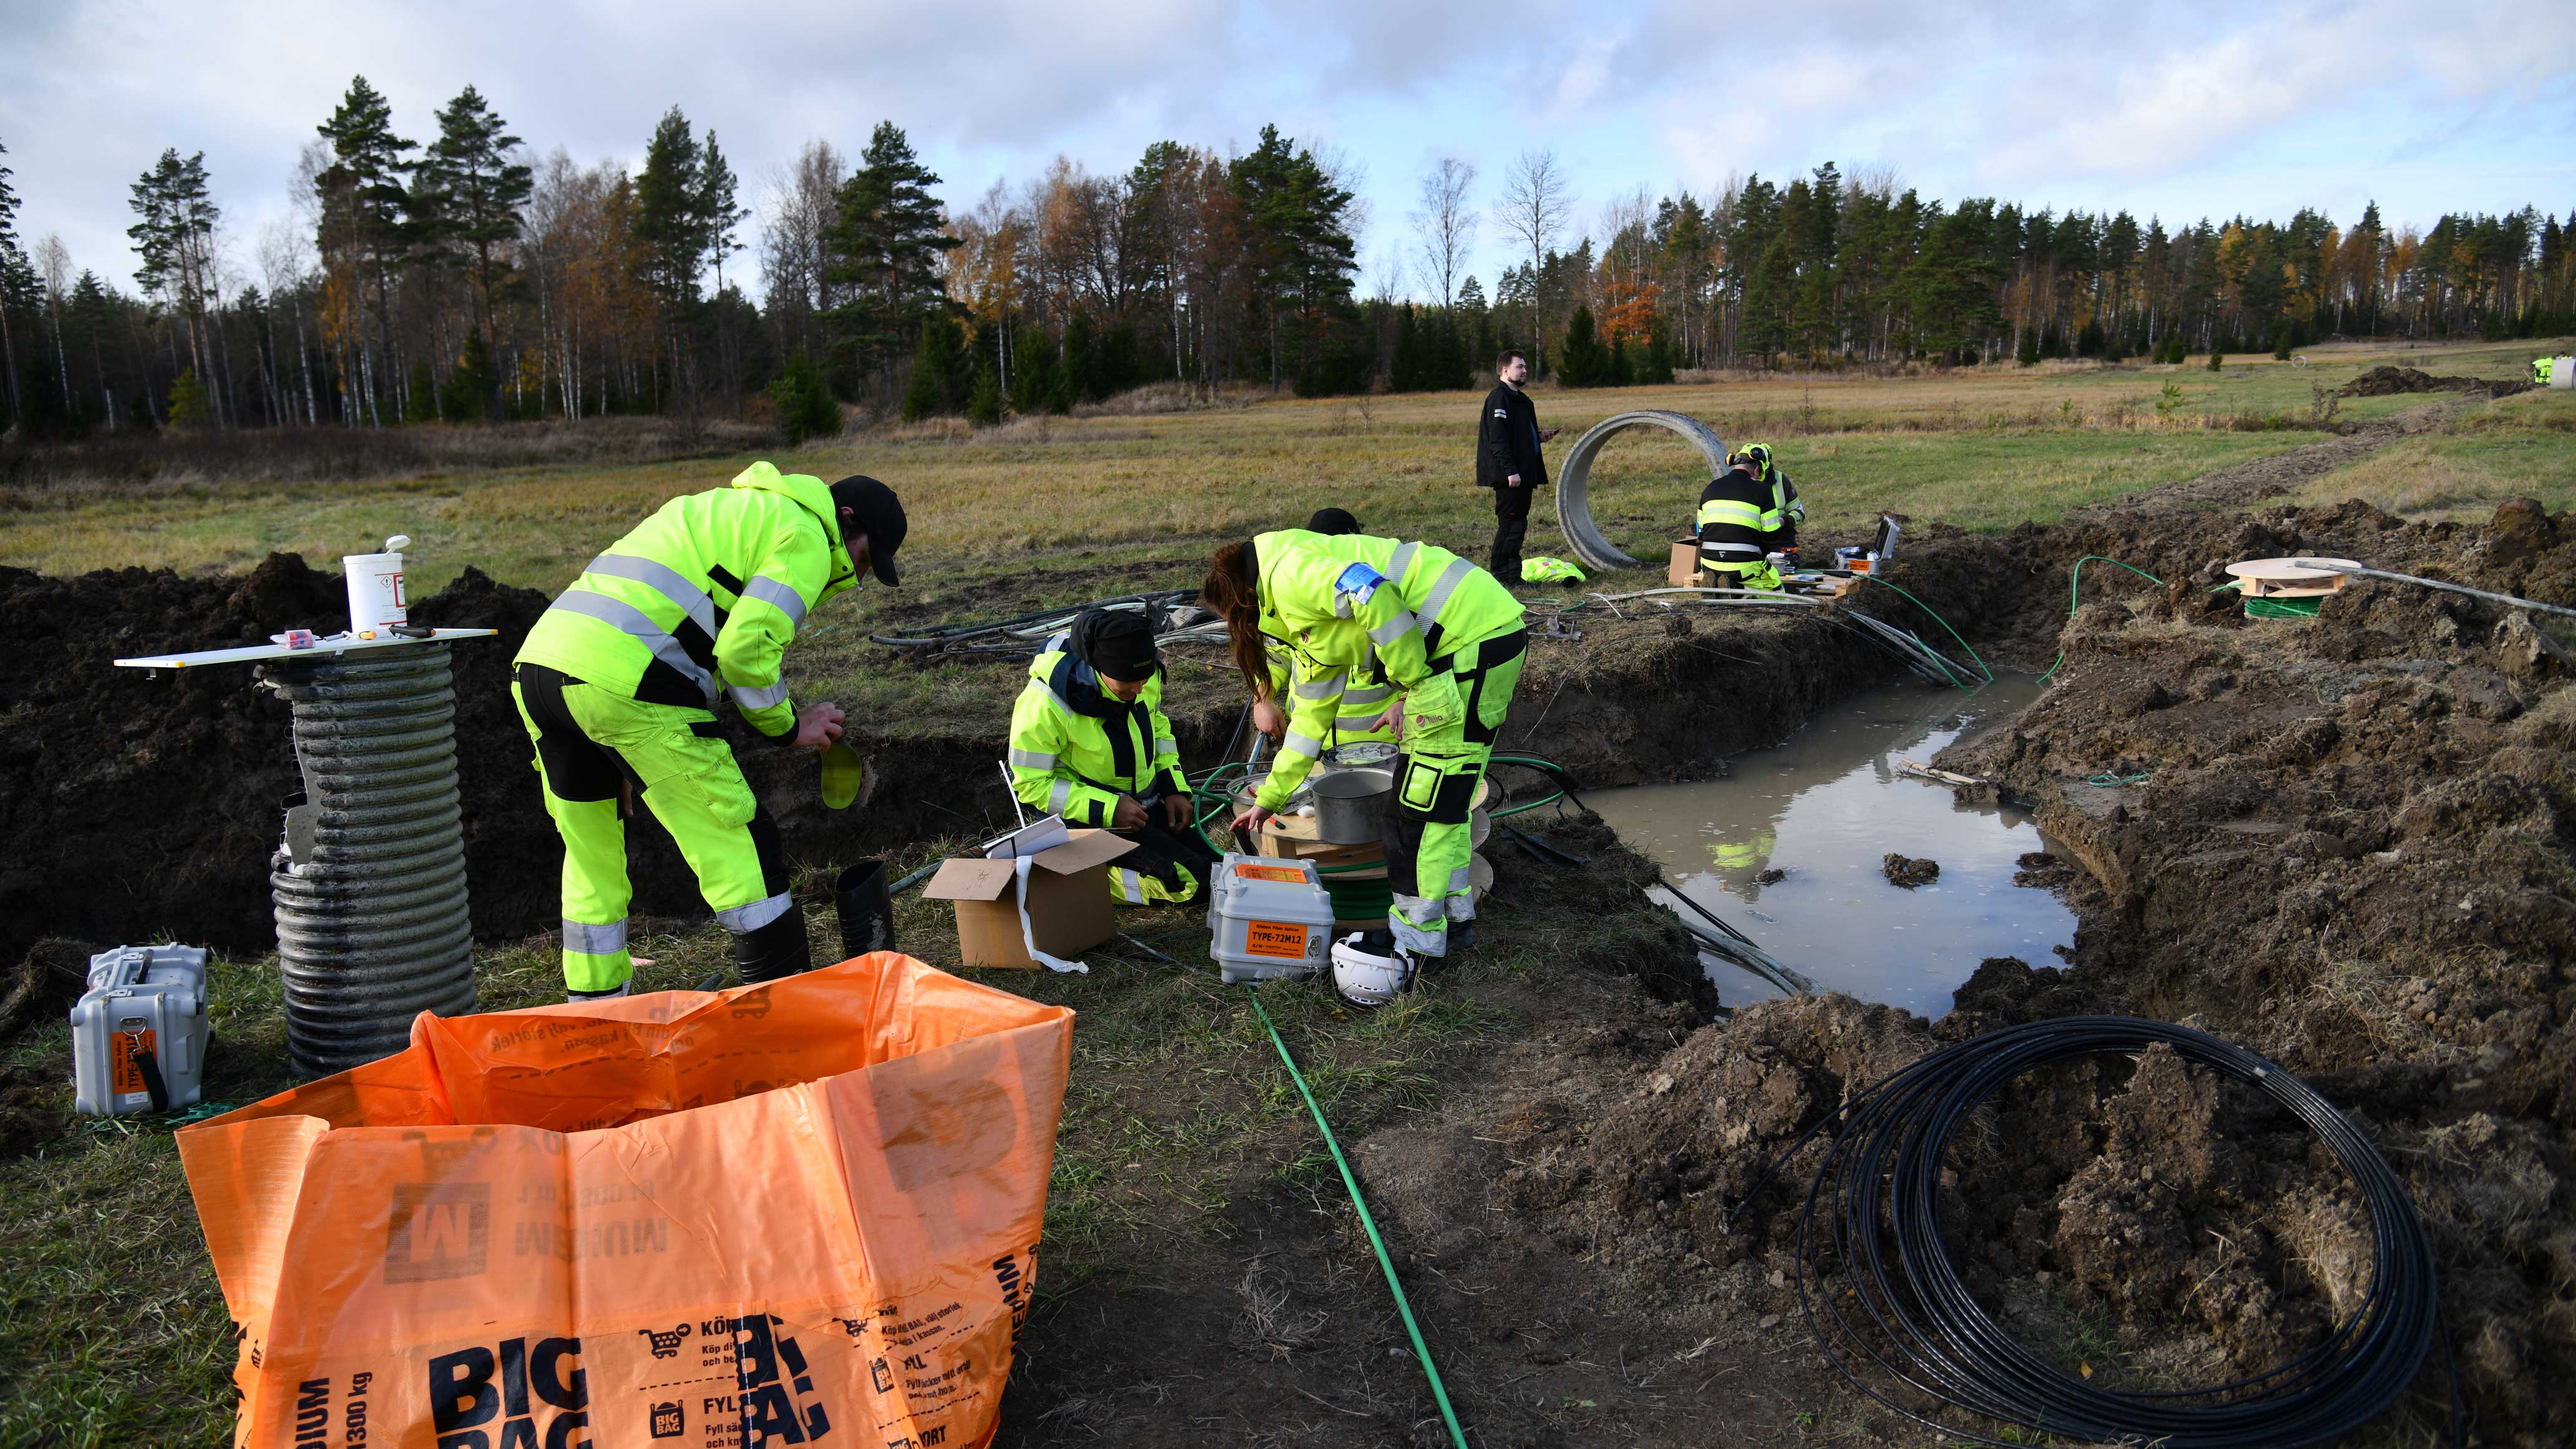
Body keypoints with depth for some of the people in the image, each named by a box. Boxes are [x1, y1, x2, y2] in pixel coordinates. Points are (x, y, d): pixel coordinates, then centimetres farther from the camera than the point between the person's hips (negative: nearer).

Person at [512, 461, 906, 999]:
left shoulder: (723, 513, 33)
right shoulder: (806, 537, 4)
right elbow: (746, 649, -10)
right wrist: (789, 727, 6)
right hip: (624, 679, -9)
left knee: (591, 858, 22)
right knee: (737, 848, 1)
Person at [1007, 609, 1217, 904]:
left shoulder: (1144, 674, -6)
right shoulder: (1044, 704, -27)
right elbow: (1032, 784, -20)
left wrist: (1174, 788, 0)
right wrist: (1108, 809, -27)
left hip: (1145, 805, 8)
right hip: (1089, 821, -8)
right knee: (1191, 879, -22)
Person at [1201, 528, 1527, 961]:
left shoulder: (1288, 574, -7)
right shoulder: (1308, 617, 25)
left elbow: (1374, 595, -24)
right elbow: (1312, 716, 31)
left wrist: (1415, 687, -15)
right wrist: (1269, 799, 38)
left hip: (1474, 633, -10)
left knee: (1420, 799, -2)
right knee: (1446, 790, 19)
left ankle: (1418, 935, 8)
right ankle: (1453, 912, 30)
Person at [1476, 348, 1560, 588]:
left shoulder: (1521, 399, 21)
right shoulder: (1499, 398, -11)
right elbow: (1498, 439, -19)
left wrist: (1539, 436, 11)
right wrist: (1510, 470, -24)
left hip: (1523, 474, 10)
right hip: (1509, 476, -10)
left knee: (1518, 524, 10)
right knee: (1511, 523, -9)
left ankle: (1512, 575, 14)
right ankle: (1502, 575, -5)